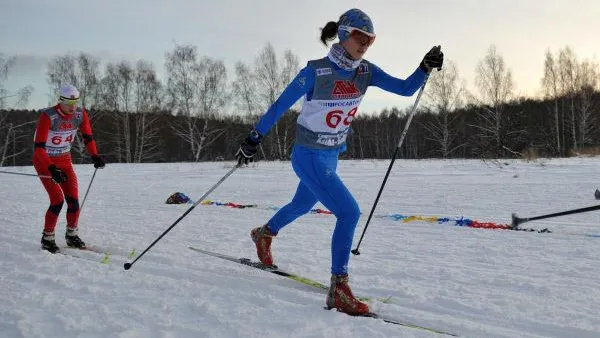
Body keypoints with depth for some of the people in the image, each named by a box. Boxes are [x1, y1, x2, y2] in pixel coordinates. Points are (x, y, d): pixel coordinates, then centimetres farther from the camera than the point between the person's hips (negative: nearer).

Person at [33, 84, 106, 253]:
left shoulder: (80, 114, -11)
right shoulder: (48, 116, -26)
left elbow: (88, 137, 5)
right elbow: (38, 147, -28)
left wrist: (95, 156, -10)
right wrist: (52, 169, -37)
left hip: (65, 160, 5)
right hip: (44, 161, -5)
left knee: (73, 199, -1)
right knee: (58, 200, -14)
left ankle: (71, 235, 19)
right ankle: (47, 239, 4)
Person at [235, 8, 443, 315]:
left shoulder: (365, 71, -3)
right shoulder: (316, 71, -20)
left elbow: (405, 88, -4)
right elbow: (280, 106, -13)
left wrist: (426, 67, -21)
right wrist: (254, 139, -9)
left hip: (331, 155, 8)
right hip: (309, 156, -8)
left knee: (302, 206, 28)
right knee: (349, 212, -19)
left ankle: (264, 233, 58)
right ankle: (338, 289, -11)